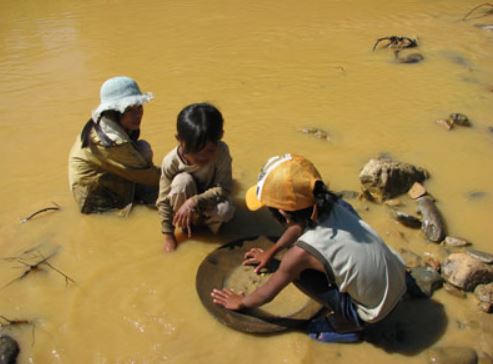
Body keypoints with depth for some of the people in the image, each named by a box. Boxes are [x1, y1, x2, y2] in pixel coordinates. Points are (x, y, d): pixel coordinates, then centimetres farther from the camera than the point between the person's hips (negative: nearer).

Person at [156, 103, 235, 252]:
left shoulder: (222, 151, -30)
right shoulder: (171, 161, -29)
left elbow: (224, 189, -28)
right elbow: (164, 201, -20)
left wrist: (194, 202, -41)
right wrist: (168, 235, -19)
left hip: (208, 198, 0)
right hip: (183, 199, 0)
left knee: (226, 209, -33)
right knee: (183, 180, -34)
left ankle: (203, 221, 1)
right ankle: (184, 224, -8)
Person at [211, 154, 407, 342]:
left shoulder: (301, 253, -26)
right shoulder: (332, 205, -11)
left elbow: (267, 294, -7)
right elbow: (300, 223, 13)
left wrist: (240, 302, 14)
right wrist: (271, 251, 28)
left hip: (377, 308, -6)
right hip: (399, 279, 6)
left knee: (298, 270, -8)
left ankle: (347, 324, 7)